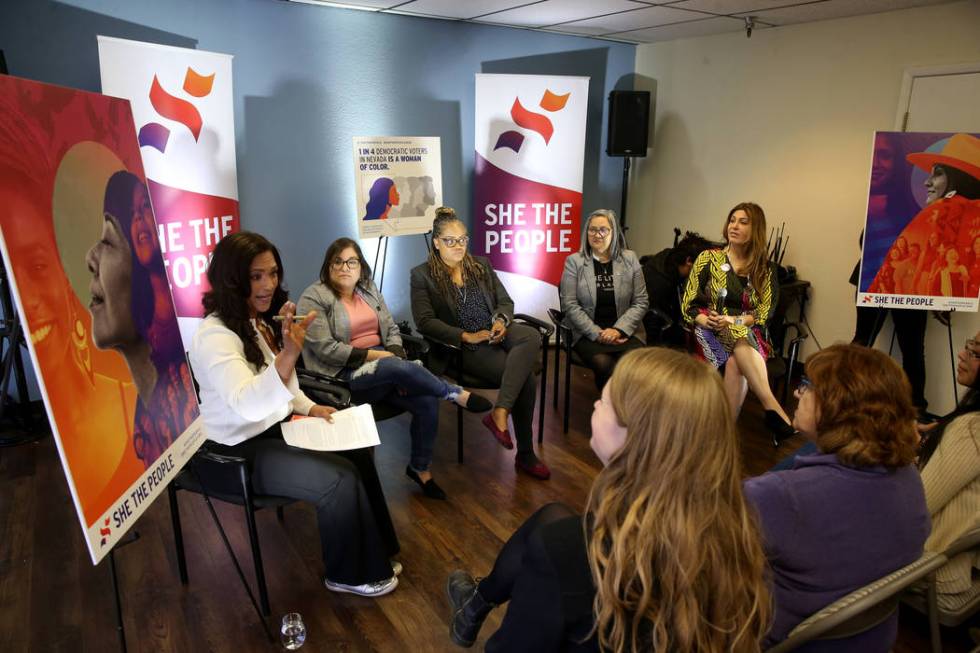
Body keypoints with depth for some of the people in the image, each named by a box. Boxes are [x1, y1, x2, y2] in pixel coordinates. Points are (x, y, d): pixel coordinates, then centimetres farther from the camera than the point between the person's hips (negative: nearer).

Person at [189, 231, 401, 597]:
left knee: (358, 451, 0)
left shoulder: (262, 320, 4)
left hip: (276, 426, 9)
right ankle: (348, 575, 5)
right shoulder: (215, 335, -25)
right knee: (341, 478, -19)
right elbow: (246, 405, -42)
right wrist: (289, 354, -56)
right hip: (242, 449, -9)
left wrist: (309, 408, 2)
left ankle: (373, 554, 15)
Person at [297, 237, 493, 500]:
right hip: (344, 375, -6)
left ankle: (420, 468, 4)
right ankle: (458, 395, -13)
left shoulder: (369, 289, 14)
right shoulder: (313, 299, -5)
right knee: (399, 367, -35)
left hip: (383, 364, 6)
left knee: (427, 402, -18)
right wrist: (373, 355, -18)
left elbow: (392, 329, 12)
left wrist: (395, 357, -10)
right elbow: (325, 349, -14)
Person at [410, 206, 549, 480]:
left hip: (497, 332, 5)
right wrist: (467, 336, -17)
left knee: (531, 336, -31)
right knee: (526, 378, -26)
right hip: (464, 347, -5)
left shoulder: (481, 265, 15)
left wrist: (502, 320, -10)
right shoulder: (422, 275, 0)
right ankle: (525, 455, -13)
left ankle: (500, 413, -33)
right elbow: (425, 322, -8)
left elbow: (505, 301, 15)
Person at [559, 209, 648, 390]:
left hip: (622, 333, 2)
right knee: (605, 365, -32)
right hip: (587, 334, -2)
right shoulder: (574, 261, 2)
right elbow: (570, 305, -4)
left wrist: (618, 330, -10)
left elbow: (641, 302, 5)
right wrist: (597, 333, -13)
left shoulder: (630, 259, 8)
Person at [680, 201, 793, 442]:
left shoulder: (764, 268, 8)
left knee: (735, 363, -36)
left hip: (748, 334, 1)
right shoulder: (708, 258, 6)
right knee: (740, 342, -37)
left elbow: (763, 314, 1)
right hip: (711, 333, -1)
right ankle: (774, 409, -45)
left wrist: (733, 320, -18)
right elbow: (688, 304, 1)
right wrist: (706, 321, -20)